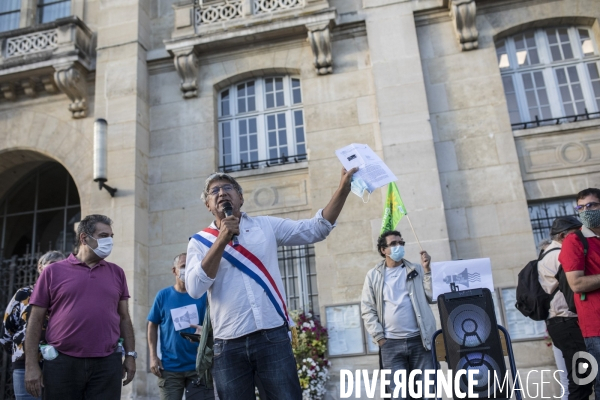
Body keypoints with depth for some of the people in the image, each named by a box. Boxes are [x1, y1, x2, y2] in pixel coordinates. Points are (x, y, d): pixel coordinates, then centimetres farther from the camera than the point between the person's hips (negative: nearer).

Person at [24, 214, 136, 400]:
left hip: (107, 364, 2)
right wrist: (31, 365, -2)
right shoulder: (53, 271, 3)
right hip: (62, 363, -1)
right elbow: (35, 320, 3)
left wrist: (130, 355, 6)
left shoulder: (117, 272, 10)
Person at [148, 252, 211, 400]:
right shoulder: (163, 295, 1)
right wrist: (153, 356, -2)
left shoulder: (203, 294, -1)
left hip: (198, 364, 0)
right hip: (170, 367, 1)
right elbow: (152, 325, 6)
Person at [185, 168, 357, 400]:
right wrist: (222, 240, -14)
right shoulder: (200, 242, 6)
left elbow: (315, 229, 2)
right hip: (228, 345, 0)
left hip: (272, 336, 0)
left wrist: (343, 189, -8)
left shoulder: (266, 226, 8)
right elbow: (195, 288, -9)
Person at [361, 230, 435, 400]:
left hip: (420, 340, 1)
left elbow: (433, 297, 2)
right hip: (391, 343, -1)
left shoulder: (416, 270, 11)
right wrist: (379, 338, -3)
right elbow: (367, 309, 5)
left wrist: (427, 270, -4)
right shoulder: (373, 275, 7)